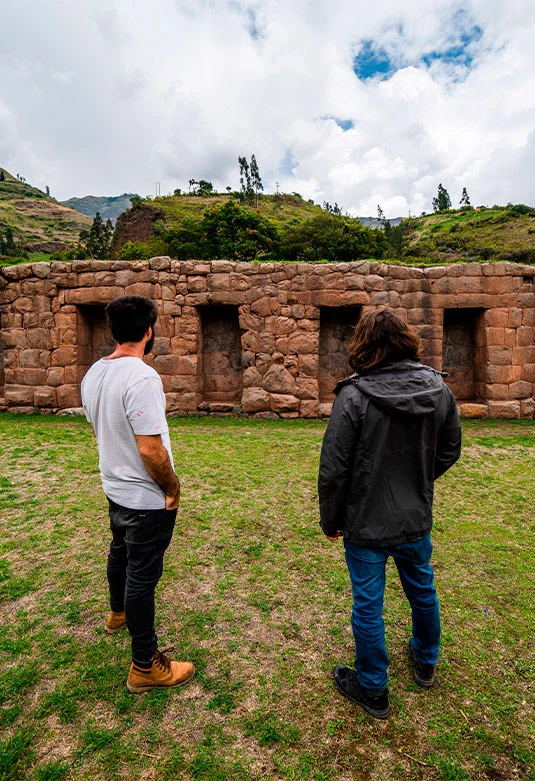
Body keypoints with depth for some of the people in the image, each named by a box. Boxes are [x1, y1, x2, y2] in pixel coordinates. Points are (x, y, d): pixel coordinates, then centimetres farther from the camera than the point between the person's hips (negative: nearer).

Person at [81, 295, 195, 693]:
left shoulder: (94, 373, 0)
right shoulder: (142, 377, -28)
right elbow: (151, 449, -30)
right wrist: (172, 487, -14)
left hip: (114, 488, 9)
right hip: (147, 499, -9)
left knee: (120, 552, 29)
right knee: (143, 576, 5)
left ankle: (119, 612, 55)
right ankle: (145, 667, 23)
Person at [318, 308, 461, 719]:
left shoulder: (354, 396, -23)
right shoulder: (439, 390, -7)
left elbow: (334, 470, -18)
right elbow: (450, 451, 6)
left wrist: (330, 520, -3)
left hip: (367, 524, -5)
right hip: (416, 519, 5)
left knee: (368, 605, 14)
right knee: (423, 592, 27)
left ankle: (373, 689, 36)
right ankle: (426, 662, 53)